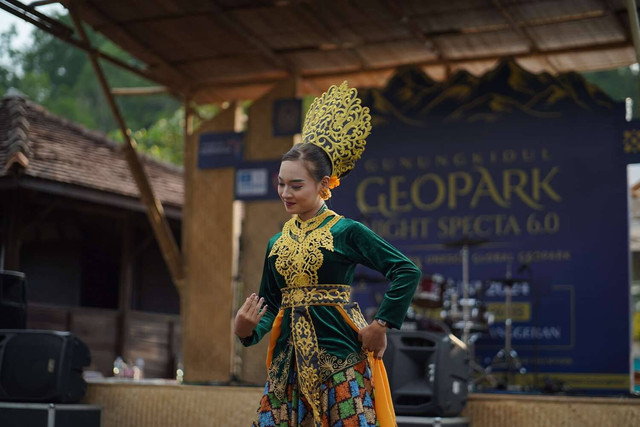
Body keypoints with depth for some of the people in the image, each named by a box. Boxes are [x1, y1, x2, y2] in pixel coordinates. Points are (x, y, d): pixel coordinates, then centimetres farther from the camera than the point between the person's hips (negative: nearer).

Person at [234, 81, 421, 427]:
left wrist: (381, 325, -12)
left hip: (340, 356, -5)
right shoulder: (277, 243, 13)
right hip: (290, 358, 5)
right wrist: (246, 329, -5)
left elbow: (407, 272, -9)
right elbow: (270, 305, 15)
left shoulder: (345, 231, -4)